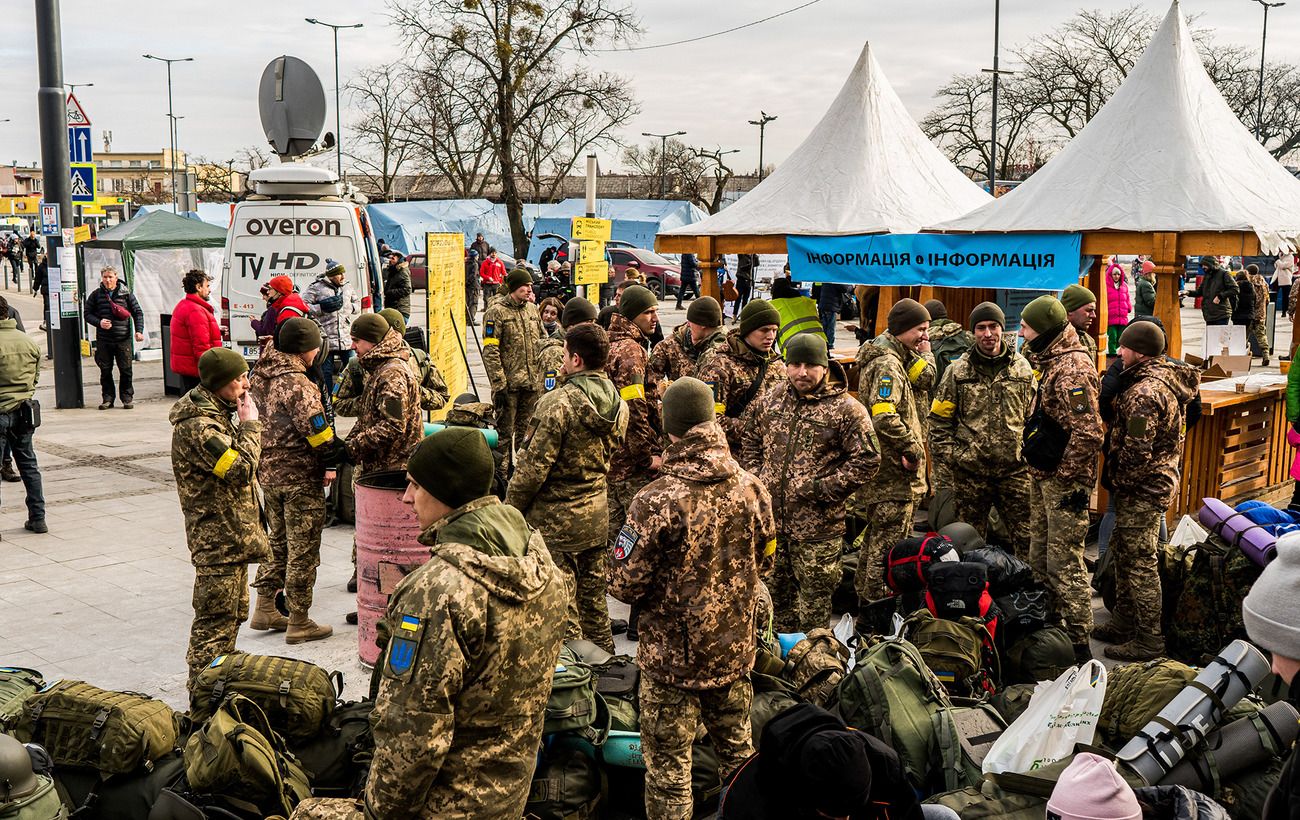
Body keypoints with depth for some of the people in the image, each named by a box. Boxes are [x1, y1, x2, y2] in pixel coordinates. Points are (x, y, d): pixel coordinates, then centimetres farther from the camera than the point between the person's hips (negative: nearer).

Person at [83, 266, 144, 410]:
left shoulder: (126, 294, 4)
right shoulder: (96, 295, 7)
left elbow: (137, 313, 7)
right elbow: (88, 314, 11)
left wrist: (139, 331, -4)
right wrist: (99, 322, -8)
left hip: (123, 339, -1)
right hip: (103, 340, 1)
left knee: (126, 370, 1)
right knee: (105, 370, 5)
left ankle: (127, 398, 10)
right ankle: (108, 398, 14)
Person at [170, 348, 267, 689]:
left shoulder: (218, 413, 13)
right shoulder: (198, 425, -20)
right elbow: (240, 468, -26)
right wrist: (250, 424, -17)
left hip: (234, 531, 10)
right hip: (218, 536, -10)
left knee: (236, 610, 20)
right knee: (217, 616, -4)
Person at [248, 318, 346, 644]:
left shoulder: (259, 377, 6)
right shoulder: (298, 384, -20)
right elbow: (316, 429, -23)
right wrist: (332, 461, -8)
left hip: (268, 471, 8)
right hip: (300, 477, -8)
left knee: (278, 541, 22)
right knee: (303, 549, 2)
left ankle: (265, 608, 29)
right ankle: (299, 622, 10)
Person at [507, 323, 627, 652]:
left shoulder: (559, 403, -21)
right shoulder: (618, 403, 2)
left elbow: (534, 467, -19)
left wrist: (510, 509, -7)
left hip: (555, 518, -8)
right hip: (597, 514, 8)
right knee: (593, 596, 19)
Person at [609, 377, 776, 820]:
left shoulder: (656, 501, -24)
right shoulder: (751, 488, -8)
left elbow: (625, 585, -18)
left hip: (671, 657, -5)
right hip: (735, 651, 5)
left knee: (668, 766, 9)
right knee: (737, 750, 23)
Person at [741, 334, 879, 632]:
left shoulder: (846, 409, -10)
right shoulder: (771, 398, 6)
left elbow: (867, 461, -12)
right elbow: (750, 440, 20)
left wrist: (821, 489, -16)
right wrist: (756, 478, 6)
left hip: (817, 526, -5)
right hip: (770, 519, 5)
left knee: (814, 599, 3)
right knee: (776, 591, 19)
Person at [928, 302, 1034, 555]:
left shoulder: (1022, 368, 5)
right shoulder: (957, 371, 0)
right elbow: (939, 425, 0)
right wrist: (943, 475, -4)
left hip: (1014, 470, 1)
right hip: (969, 471, -1)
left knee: (1027, 540, 2)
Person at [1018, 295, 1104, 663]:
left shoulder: (1072, 369, -20)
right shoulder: (1052, 362, 13)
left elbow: (1088, 433, -25)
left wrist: (1071, 481, -22)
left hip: (1063, 481, -11)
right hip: (1043, 476, 11)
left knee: (1064, 563, -6)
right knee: (1039, 558, 18)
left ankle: (1079, 644, 2)